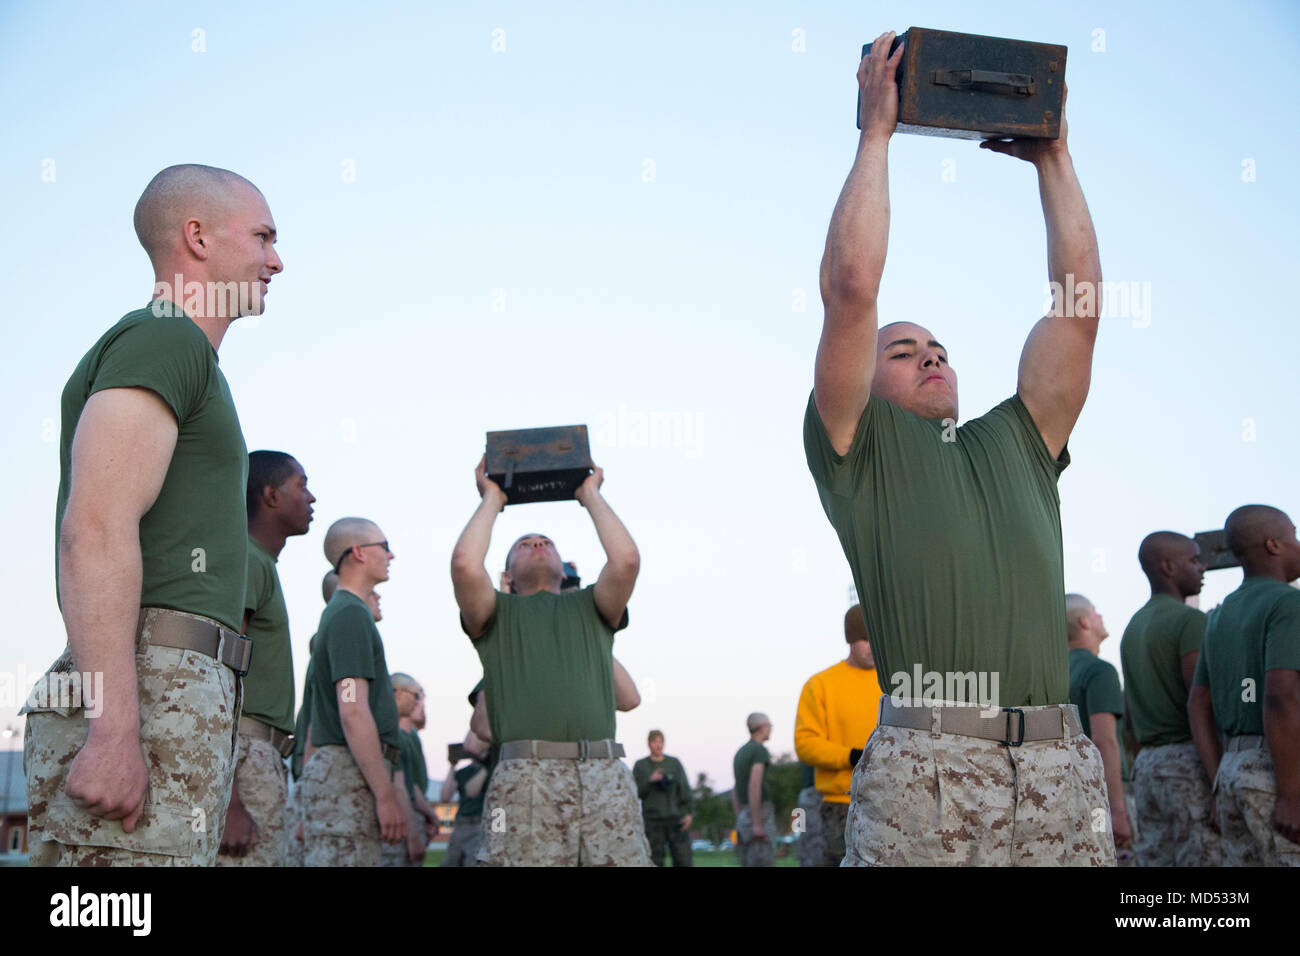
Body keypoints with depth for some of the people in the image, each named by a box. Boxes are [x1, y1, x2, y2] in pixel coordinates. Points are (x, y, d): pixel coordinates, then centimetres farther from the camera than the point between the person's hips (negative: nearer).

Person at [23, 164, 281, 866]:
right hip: (144, 696, -10)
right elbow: (96, 529, -17)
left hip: (177, 693, 10)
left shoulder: (176, 348, 27)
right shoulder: (165, 337, -4)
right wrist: (115, 728, -25)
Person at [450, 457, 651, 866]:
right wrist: (492, 499, 20)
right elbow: (465, 564, 3)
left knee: (624, 860, -10)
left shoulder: (589, 607, 28)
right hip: (526, 780, -2)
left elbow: (626, 559, 9)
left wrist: (591, 495, 23)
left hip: (605, 775, 2)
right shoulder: (498, 614, 23)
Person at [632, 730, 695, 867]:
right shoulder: (639, 766, 4)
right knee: (655, 862, -3)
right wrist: (650, 780, -16)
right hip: (653, 821, -1)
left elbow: (685, 789, 0)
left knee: (683, 861, -5)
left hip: (676, 820, 1)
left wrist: (690, 813, -11)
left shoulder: (675, 763, 5)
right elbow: (636, 793, 0)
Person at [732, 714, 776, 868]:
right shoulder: (760, 750, -11)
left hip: (744, 815, 9)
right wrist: (757, 825, -23)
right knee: (762, 864, -9)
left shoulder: (740, 753, 17)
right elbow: (754, 786, -22)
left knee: (748, 865, 9)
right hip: (761, 816, -9)